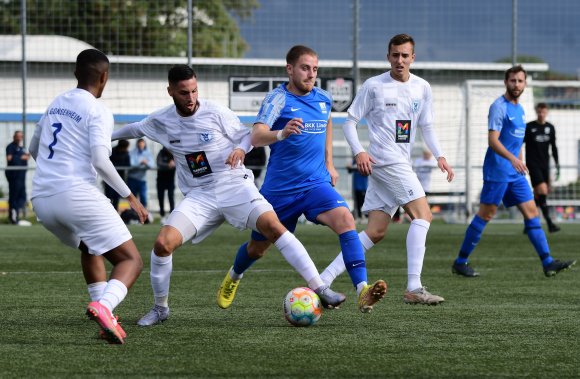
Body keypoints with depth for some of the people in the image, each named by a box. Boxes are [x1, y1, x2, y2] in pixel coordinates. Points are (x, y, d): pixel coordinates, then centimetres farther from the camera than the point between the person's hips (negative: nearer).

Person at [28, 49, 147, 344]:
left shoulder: (56, 104, 19)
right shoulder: (98, 111, -3)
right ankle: (103, 307, -32)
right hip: (76, 194, -7)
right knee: (131, 260, -4)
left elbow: (34, 149, 32)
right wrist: (130, 197, -7)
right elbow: (100, 160, -15)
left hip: (42, 200, 7)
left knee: (90, 247, 33)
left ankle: (103, 311, 20)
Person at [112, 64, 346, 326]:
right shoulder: (161, 121, 3)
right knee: (162, 244, -17)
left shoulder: (215, 113, -7)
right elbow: (135, 129, 24)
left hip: (234, 185, -2)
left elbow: (246, 134, 4)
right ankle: (160, 308, 6)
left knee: (274, 227, -23)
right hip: (198, 195, 3)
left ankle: (320, 290, -21)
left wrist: (241, 149, -17)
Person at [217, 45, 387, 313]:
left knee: (345, 220, -27)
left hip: (316, 184, 3)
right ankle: (233, 277, 50)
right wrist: (281, 133, -49)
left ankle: (362, 292, -36)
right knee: (257, 247, 15)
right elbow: (256, 138, -29)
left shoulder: (323, 99, 4)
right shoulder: (278, 99, -13)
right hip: (279, 188, -3)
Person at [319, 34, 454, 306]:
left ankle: (323, 280, 6)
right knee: (423, 215, -17)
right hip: (383, 159, -7)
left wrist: (439, 156, 6)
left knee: (375, 232, 4)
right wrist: (359, 152, -16)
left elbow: (426, 127, 21)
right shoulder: (374, 86, -3)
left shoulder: (422, 88, 12)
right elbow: (350, 122, 0)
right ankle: (413, 288, -20)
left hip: (401, 164, 7)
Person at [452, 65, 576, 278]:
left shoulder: (519, 109, 17)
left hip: (515, 173, 8)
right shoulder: (499, 107, -10)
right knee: (485, 215, -5)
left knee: (531, 212, 2)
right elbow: (493, 140, -19)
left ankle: (548, 263, -1)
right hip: (497, 170, -8)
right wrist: (512, 159, -31)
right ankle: (460, 262, 3)